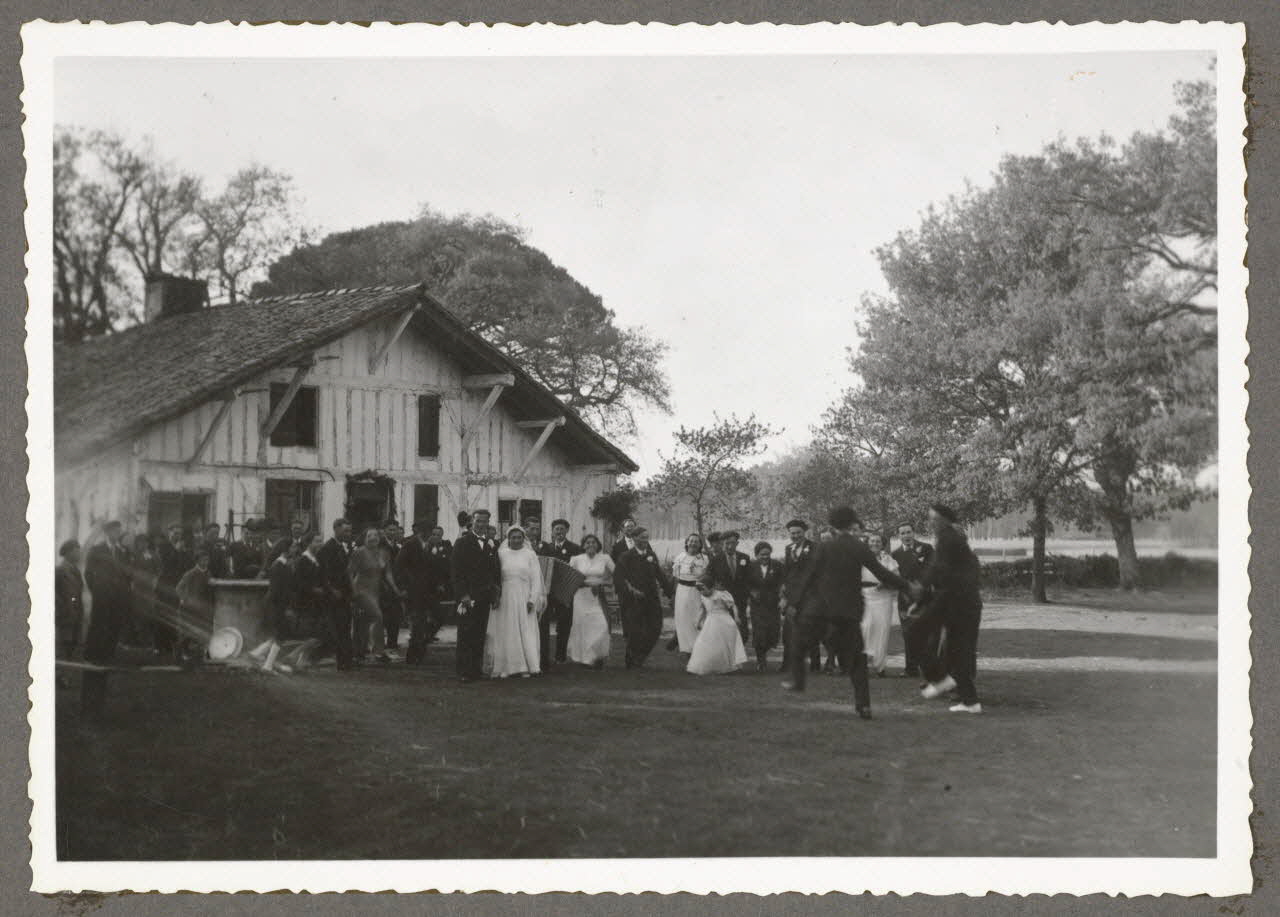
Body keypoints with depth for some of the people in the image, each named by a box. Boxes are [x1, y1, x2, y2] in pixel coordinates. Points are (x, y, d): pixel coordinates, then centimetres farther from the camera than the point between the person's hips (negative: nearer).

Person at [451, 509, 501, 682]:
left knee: (480, 635, 5)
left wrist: (496, 592, 6)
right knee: (465, 634, -4)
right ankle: (464, 672, -2)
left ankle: (477, 669, 10)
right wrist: (462, 594, -13)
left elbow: (496, 570, 17)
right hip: (468, 596, -4)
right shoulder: (462, 542, -1)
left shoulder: (491, 544, 13)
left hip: (485, 596, 4)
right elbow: (455, 570, -6)